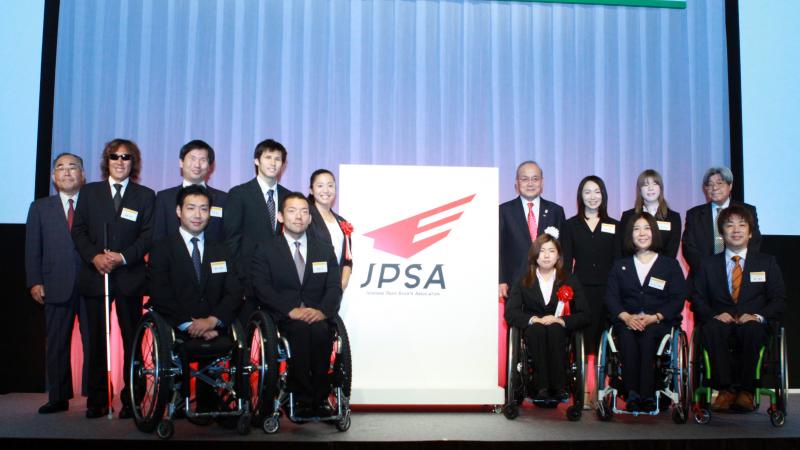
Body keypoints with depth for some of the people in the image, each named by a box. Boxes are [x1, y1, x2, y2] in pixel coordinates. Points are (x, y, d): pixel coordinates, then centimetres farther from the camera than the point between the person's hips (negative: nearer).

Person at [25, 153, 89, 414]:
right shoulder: (40, 208, 13)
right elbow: (32, 249, 9)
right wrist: (35, 282, -1)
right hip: (57, 288, 2)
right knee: (56, 345, 7)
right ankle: (58, 398, 17)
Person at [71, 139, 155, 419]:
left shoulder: (145, 196, 7)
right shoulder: (89, 192, 12)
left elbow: (148, 235, 0)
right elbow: (78, 230, 6)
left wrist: (123, 257, -14)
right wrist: (94, 256, -10)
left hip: (130, 276, -1)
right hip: (95, 275, 2)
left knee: (132, 340, 1)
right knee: (97, 340, 4)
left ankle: (131, 401, 8)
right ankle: (96, 401, 12)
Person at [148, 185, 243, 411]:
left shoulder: (221, 251, 20)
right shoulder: (162, 248, 10)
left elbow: (234, 293, 7)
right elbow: (160, 295, -3)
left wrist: (212, 320, -12)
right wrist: (189, 324, -16)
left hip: (215, 330, 2)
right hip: (177, 332, -2)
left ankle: (208, 407, -6)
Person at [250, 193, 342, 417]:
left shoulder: (325, 250, 19)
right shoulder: (265, 250, 11)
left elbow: (334, 287, 7)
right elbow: (262, 289, -2)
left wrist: (322, 311, -14)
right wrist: (292, 310, -17)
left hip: (317, 316, 2)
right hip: (283, 319, -1)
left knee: (320, 331, -33)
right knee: (301, 330, -35)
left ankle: (319, 398, -23)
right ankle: (303, 398, -26)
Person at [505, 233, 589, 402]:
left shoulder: (570, 281, 12)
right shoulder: (523, 282, 12)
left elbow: (584, 316, 3)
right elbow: (510, 313, -1)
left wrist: (559, 320, -15)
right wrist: (534, 319, -18)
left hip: (560, 334, 0)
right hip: (533, 335, 0)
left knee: (554, 329, -34)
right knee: (538, 329, -34)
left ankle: (559, 387, -35)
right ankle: (542, 388, -38)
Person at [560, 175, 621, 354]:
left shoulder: (614, 226, 12)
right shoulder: (570, 226, 9)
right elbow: (566, 261, 5)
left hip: (607, 291, 1)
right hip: (581, 290, -1)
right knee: (584, 337, -4)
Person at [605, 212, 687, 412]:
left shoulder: (670, 265, 15)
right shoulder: (620, 265, 21)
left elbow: (678, 299, 4)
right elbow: (611, 297, 8)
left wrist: (654, 317, -13)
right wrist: (626, 317, -12)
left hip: (659, 322, -1)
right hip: (627, 321, 1)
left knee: (648, 335, -35)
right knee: (626, 336, -33)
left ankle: (647, 395, -33)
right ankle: (632, 394, -33)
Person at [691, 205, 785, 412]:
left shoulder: (767, 262, 16)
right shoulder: (708, 264, 16)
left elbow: (779, 300, 7)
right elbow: (697, 299, 8)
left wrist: (758, 316, -13)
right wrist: (715, 315, -12)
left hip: (753, 325, 0)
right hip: (721, 323, 1)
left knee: (752, 329, -36)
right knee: (712, 328, -35)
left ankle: (746, 390, -28)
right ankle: (725, 389, -29)